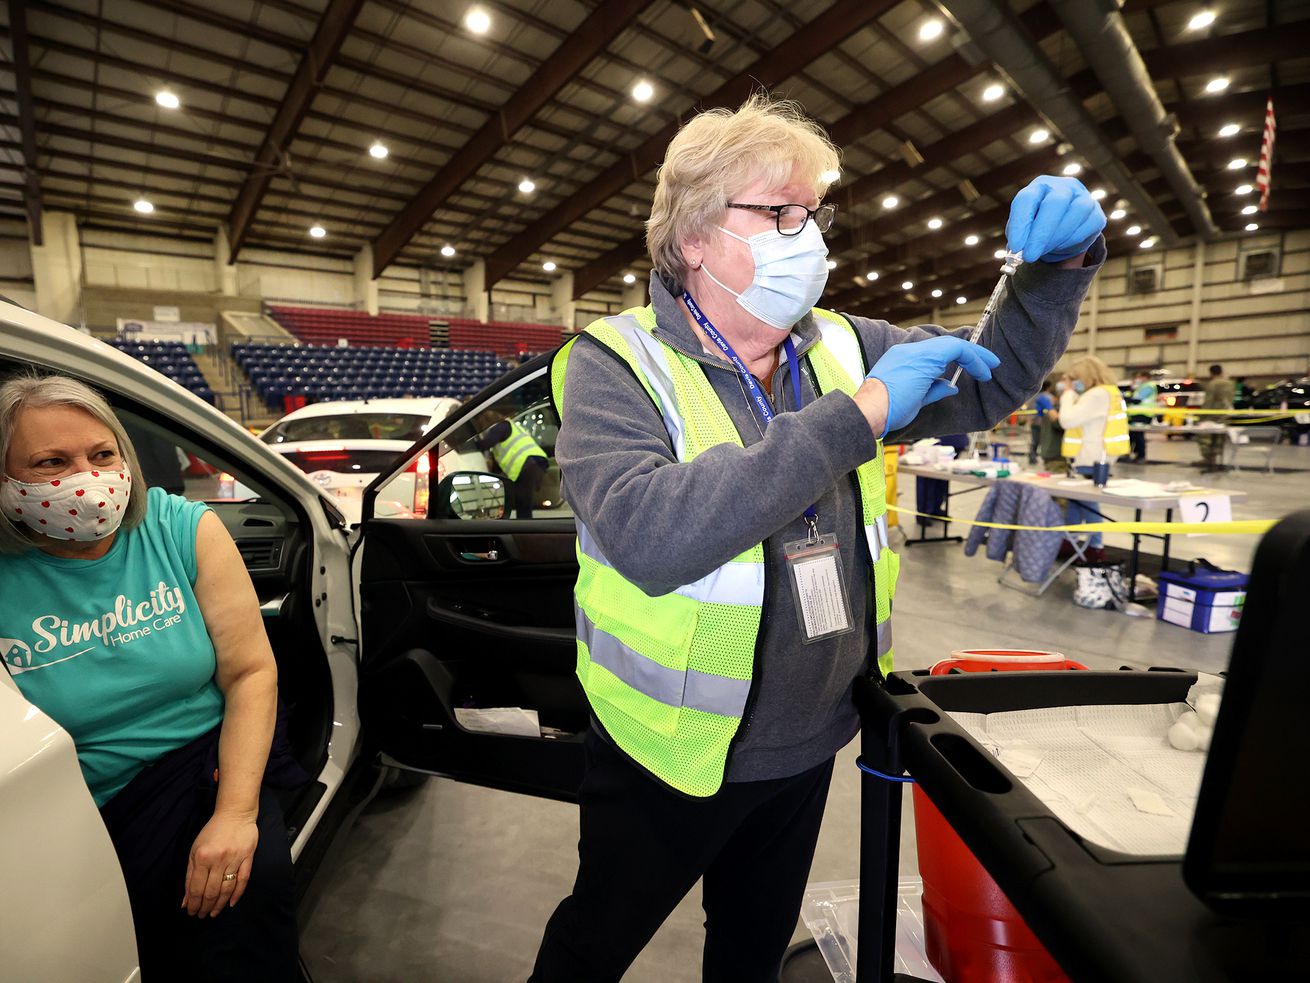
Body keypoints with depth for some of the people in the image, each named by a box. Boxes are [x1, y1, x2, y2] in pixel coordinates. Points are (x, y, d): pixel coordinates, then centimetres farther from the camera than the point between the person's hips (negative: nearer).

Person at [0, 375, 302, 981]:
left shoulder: (186, 529, -8)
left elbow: (250, 671, -9)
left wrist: (236, 811, -18)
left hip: (200, 768, 0)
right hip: (79, 812, 1)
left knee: (255, 876, -24)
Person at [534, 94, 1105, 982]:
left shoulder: (840, 348, -1)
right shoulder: (617, 365, -18)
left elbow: (991, 383, 7)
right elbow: (652, 535, -35)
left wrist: (1064, 263, -11)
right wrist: (857, 414, -32)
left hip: (810, 747, 5)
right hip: (675, 755, -4)